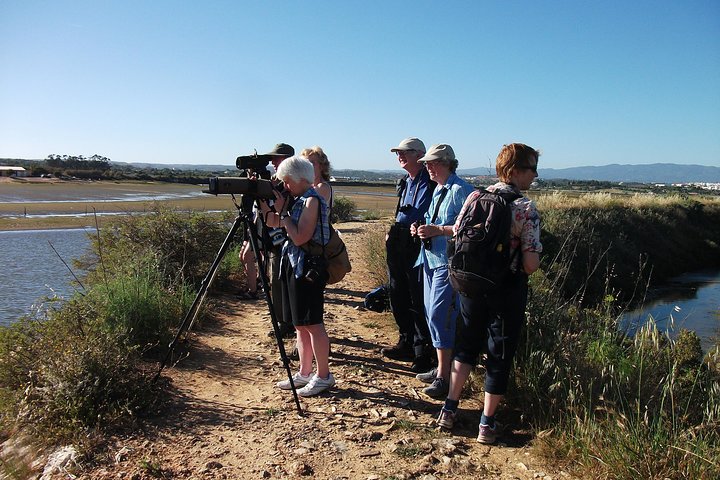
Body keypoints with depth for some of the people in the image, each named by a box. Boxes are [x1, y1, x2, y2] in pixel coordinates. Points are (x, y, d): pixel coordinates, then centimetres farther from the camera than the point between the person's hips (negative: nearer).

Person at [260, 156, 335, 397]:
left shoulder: (312, 200, -14)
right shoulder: (297, 200, 13)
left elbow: (299, 237, -21)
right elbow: (273, 222, 16)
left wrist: (283, 211, -13)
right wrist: (261, 199, 4)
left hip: (308, 269, -10)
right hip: (293, 267, 10)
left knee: (312, 324, -2)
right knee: (300, 324, 14)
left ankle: (324, 376, 9)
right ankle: (304, 374, 24)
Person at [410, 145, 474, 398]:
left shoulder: (461, 190, -14)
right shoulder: (437, 189, 16)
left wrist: (436, 230, -22)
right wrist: (421, 228, 7)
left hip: (449, 262, -10)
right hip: (431, 258, 10)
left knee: (440, 316, -10)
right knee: (432, 314, 14)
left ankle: (444, 378, 1)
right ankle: (440, 368, 27)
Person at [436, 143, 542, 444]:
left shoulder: (475, 197, -3)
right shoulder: (526, 209, -16)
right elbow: (530, 264, -19)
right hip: (507, 290, -4)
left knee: (466, 346, 22)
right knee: (499, 355, 11)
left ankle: (449, 409, 28)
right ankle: (487, 424, 22)